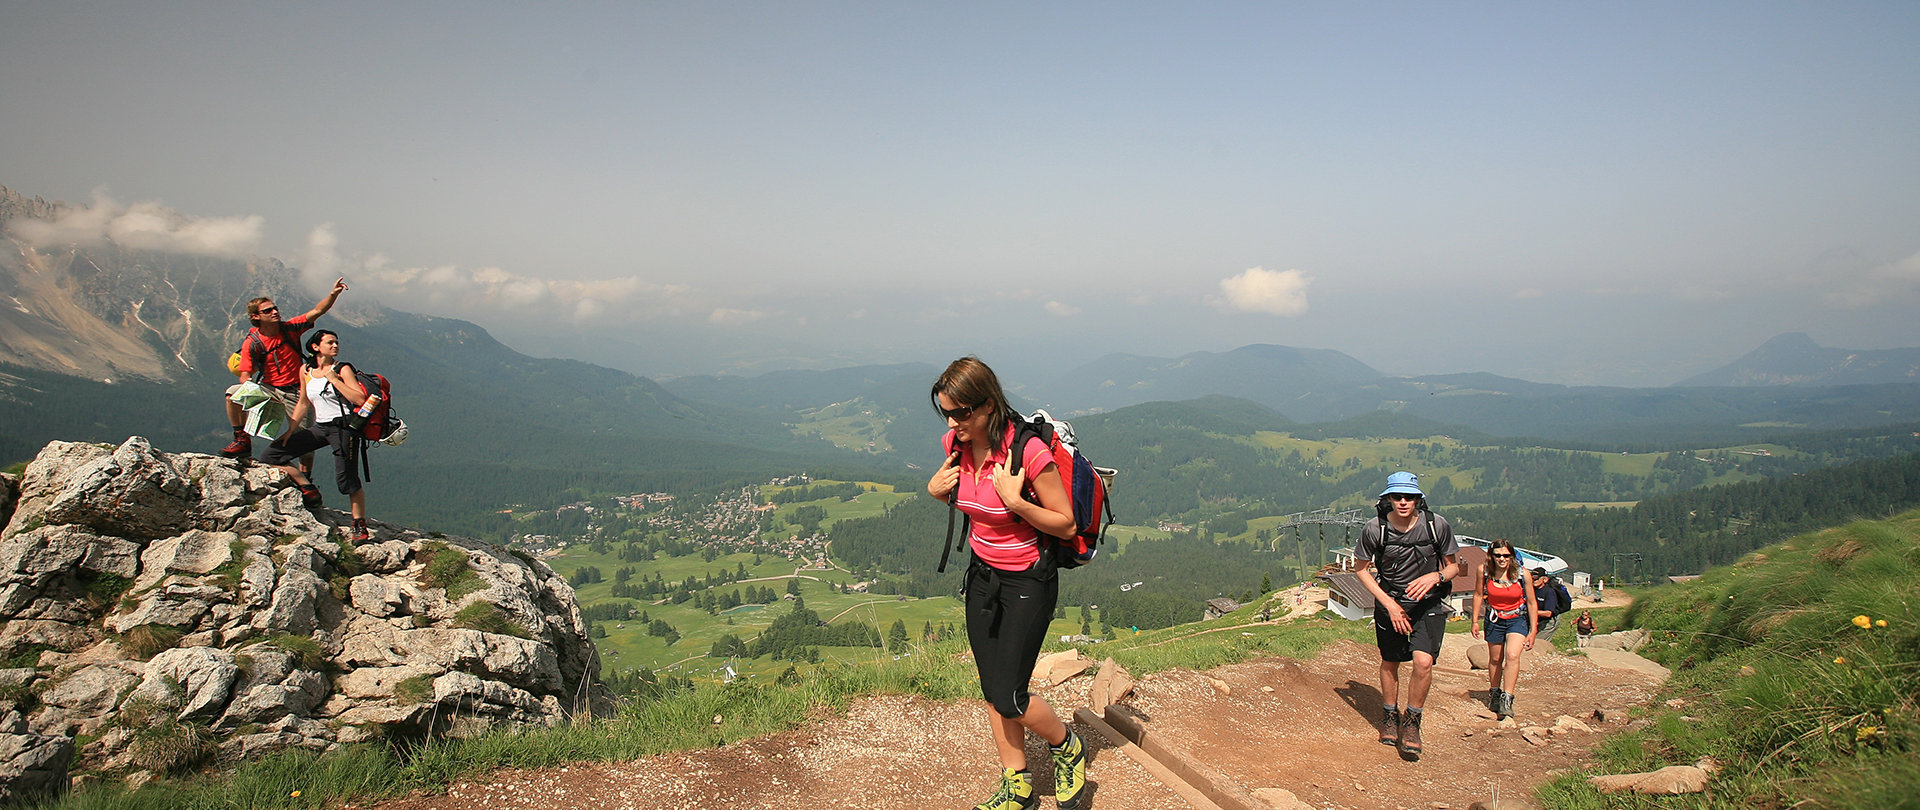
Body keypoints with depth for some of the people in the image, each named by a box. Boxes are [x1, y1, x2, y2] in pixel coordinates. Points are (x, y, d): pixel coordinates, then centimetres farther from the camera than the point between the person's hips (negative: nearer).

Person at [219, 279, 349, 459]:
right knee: (233, 394, -26)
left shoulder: (290, 328, -6)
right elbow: (245, 375, -10)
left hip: (295, 391, 0)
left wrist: (334, 293, -30)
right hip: (268, 388, 0)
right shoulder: (252, 343, -9)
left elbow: (317, 311, -13)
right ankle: (243, 441, -14)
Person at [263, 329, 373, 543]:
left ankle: (359, 525, 2)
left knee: (347, 479, -10)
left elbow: (360, 399, -16)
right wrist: (290, 430, 14)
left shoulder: (342, 369, -5)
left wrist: (334, 380, -15)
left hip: (343, 427, -6)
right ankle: (309, 491, 7)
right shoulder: (306, 371, 10)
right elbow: (304, 403, 19)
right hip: (319, 427, 6)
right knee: (273, 453, 2)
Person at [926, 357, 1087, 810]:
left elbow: (1066, 525, -17)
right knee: (992, 691, 11)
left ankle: (1068, 748, 24)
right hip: (982, 574, 6)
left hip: (1028, 581, -6)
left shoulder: (1029, 452, -26)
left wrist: (1015, 500, -31)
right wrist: (936, 489, -7)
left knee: (1007, 696, -5)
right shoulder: (956, 445, -6)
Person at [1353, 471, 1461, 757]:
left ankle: (1412, 721, 6)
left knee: (1423, 662, -16)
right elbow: (1361, 568, -3)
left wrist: (1435, 577, -23)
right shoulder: (1374, 529, -17)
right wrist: (1389, 603, -10)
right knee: (1389, 663, 11)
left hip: (1428, 603, -1)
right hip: (1390, 602, 1)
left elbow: (1454, 565, -1)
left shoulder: (1437, 525, -16)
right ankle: (1391, 717, 36)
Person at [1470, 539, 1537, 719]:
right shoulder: (1483, 571, -16)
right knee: (1495, 659, 15)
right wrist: (1475, 621, 3)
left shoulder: (1523, 574, -18)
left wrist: (1533, 631, -6)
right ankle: (1494, 693, 38)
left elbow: (1531, 603, -7)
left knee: (1512, 655, -23)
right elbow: (1478, 595, 1)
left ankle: (1507, 699, -19)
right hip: (1494, 620, 2)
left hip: (1517, 619, -2)